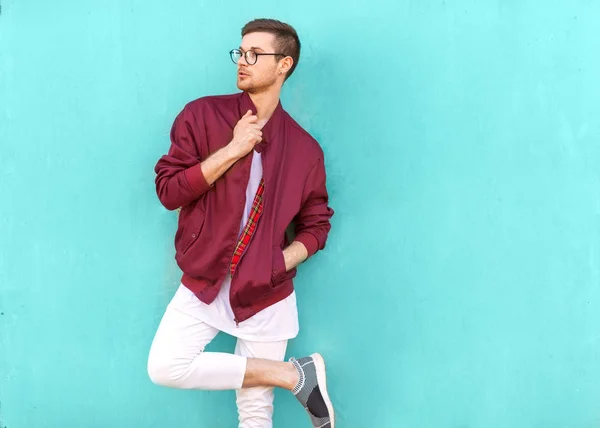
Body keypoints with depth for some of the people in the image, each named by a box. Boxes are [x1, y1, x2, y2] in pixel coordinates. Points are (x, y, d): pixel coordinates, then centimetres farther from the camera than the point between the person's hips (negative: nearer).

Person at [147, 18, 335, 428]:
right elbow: (168, 190, -9)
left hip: (267, 293, 0)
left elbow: (316, 224, 10)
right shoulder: (203, 115, -3)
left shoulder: (305, 148, 1)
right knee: (165, 366, -18)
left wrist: (282, 262, -8)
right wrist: (232, 150, -16)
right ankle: (295, 374, -7)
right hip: (204, 284, 1)